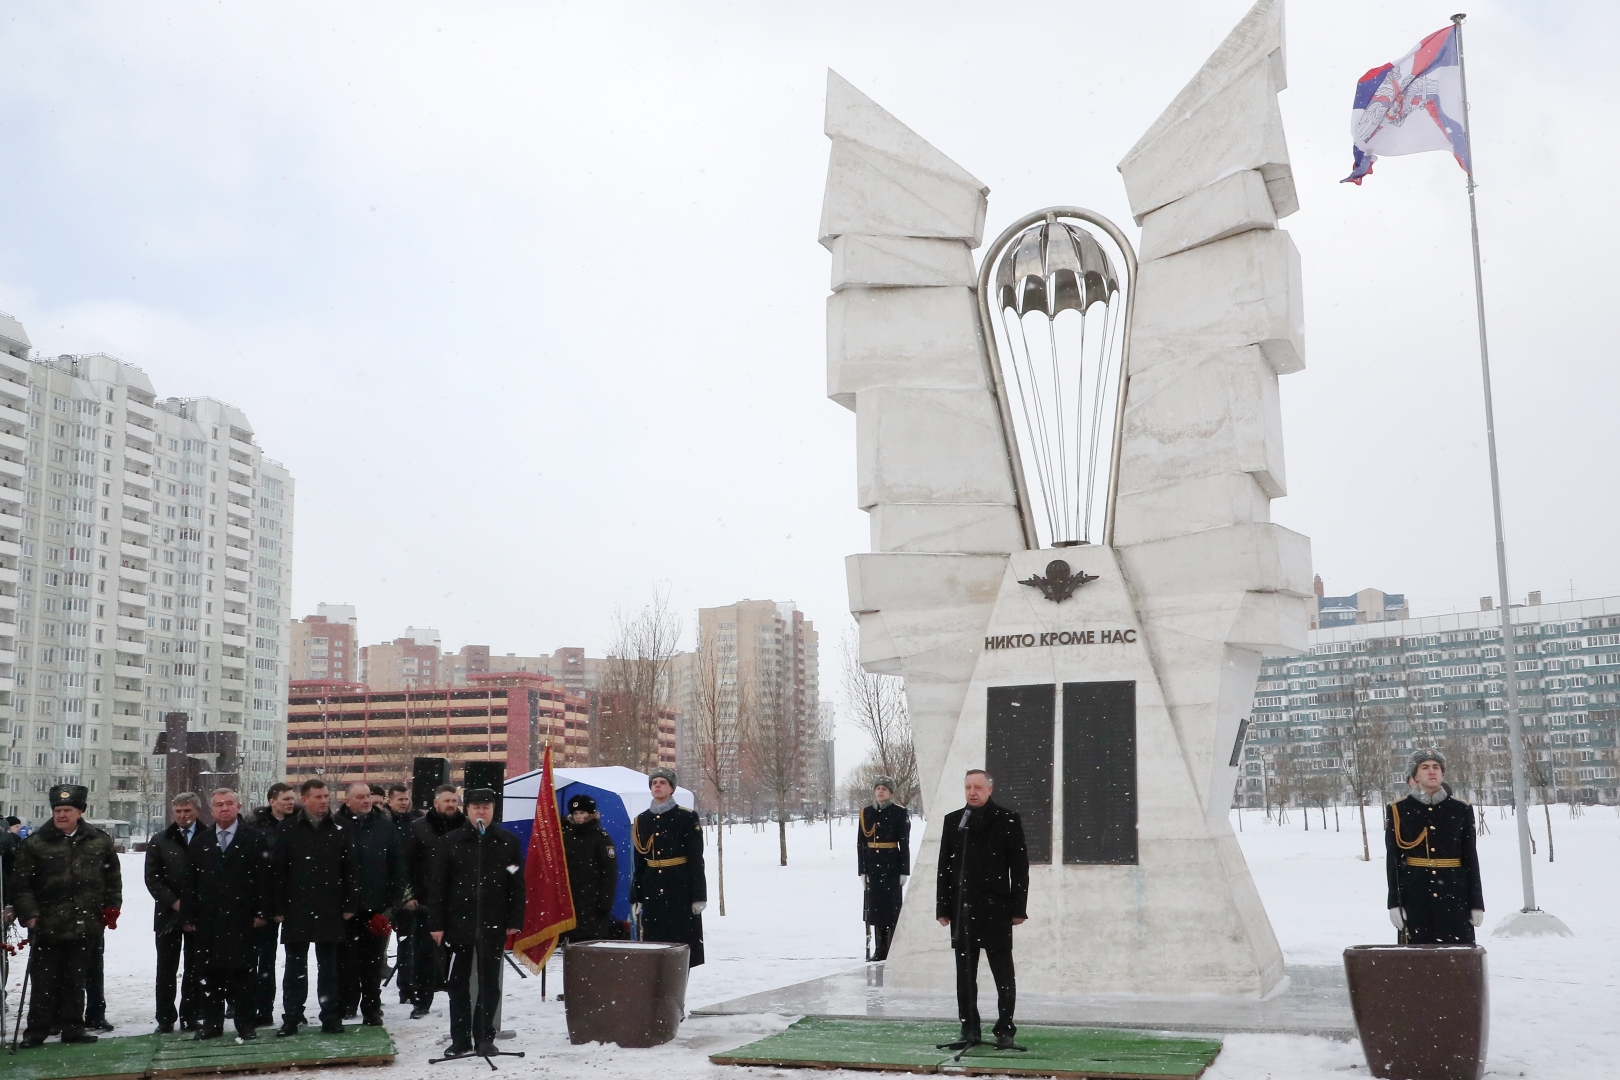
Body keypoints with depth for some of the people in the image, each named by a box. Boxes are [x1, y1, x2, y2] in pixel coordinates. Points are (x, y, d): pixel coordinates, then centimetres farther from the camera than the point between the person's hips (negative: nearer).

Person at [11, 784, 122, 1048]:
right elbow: (21, 882, -1)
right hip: (48, 926, -2)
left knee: (75, 979, 11)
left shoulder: (100, 841, 5)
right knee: (45, 980, 2)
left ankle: (72, 1027, 19)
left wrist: (112, 908, 6)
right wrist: (29, 913, -9)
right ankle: (36, 1030, 12)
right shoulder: (36, 843, -3)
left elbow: (113, 878, 12)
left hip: (85, 925, 2)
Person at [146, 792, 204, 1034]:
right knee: (166, 969, 4)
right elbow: (152, 878, 2)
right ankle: (165, 1018, 11)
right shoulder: (160, 842, 7)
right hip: (168, 915, 1)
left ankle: (190, 1016, 13)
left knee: (195, 968, 5)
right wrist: (174, 902, -9)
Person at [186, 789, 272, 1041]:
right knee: (210, 972, 6)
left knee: (242, 971, -1)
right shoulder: (200, 842, 12)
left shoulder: (256, 839, 1)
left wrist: (261, 912, -8)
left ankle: (246, 1024, 5)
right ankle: (210, 1023, 15)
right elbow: (191, 882, 10)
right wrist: (190, 916, 4)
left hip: (242, 918, -3)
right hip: (208, 920, 3)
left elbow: (264, 878, -3)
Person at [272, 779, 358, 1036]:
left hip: (330, 911, 1)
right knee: (295, 967, 7)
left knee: (329, 967, 7)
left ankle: (331, 1018, 12)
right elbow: (277, 873, 0)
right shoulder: (289, 832, 1)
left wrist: (350, 905, -2)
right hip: (296, 911, 0)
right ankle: (291, 1019, 14)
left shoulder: (339, 832, 4)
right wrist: (278, 908, -4)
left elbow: (350, 871, 4)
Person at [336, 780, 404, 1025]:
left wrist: (393, 901, 0)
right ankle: (345, 1005, 17)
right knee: (347, 960, 5)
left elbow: (398, 864, 5)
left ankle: (371, 1010, 15)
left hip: (376, 906, 1)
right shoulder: (337, 825, -3)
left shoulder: (385, 825, 4)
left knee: (373, 962, 7)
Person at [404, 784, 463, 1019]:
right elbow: (407, 863, 2)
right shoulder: (419, 828, 3)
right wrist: (409, 895, -4)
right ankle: (421, 1002, 14)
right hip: (426, 902, 0)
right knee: (424, 953, 4)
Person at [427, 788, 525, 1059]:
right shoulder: (452, 841, 1)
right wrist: (436, 923, -4)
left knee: (490, 983, 6)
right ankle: (460, 1038, 16)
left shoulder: (508, 842, 2)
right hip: (458, 922, 0)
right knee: (459, 982, 7)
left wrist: (514, 921, -3)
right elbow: (437, 885, 0)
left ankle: (485, 1036, 16)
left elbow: (517, 884, 3)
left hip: (493, 924, 0)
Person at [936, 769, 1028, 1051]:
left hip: (995, 910, -4)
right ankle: (969, 1031, 16)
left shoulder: (1007, 820, -1)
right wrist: (943, 908, 6)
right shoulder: (952, 821, 11)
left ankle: (1005, 1030, 12)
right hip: (962, 911, 4)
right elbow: (944, 866, 11)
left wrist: (1018, 909, -7)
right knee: (965, 974, 8)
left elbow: (1020, 867, -3)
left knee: (1003, 973, 3)